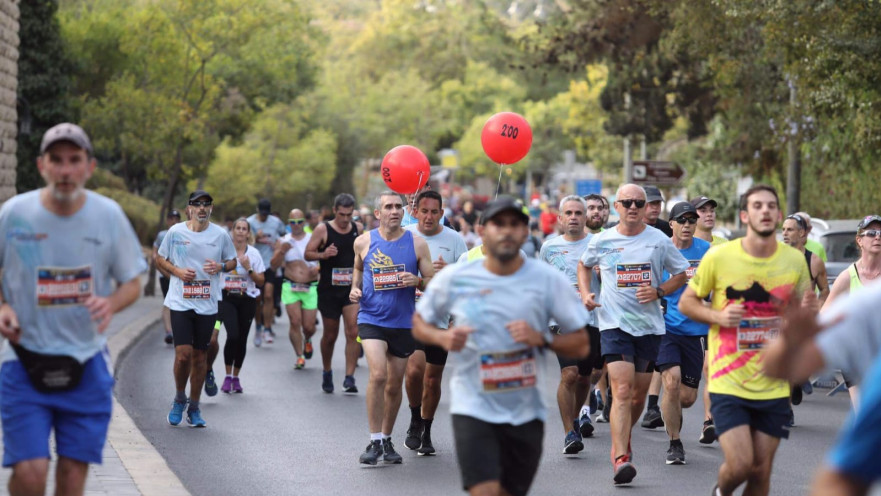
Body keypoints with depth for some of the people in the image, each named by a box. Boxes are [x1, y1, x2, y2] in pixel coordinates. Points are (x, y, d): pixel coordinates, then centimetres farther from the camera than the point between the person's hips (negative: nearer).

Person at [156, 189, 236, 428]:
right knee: (183, 354, -12)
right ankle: (179, 399, 14)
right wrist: (177, 271, -9)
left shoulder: (220, 234, 3)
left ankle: (194, 408, 20)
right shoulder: (176, 232, 0)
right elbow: (160, 259, 10)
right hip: (180, 302, -2)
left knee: (200, 356, 6)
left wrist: (220, 267, -8)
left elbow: (232, 261, 15)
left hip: (207, 304, 2)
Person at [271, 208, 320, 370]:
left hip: (311, 287, 0)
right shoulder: (283, 241, 7)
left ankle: (307, 341, 35)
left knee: (309, 326, -1)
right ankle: (299, 356, -1)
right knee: (295, 322, -12)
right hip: (290, 287, 0)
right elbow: (274, 264, 2)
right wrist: (281, 251, -15)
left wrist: (317, 268, -15)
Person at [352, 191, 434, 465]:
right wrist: (355, 288, 4)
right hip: (371, 318, -1)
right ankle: (374, 442, -12)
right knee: (378, 375, -20)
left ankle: (387, 439, 29)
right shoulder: (364, 242, 1)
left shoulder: (417, 243, -1)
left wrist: (417, 281, -18)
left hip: (403, 322, 2)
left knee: (395, 384, 11)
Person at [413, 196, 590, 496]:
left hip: (526, 412, 2)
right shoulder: (454, 278, -2)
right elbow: (419, 323, 11)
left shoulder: (548, 280, -3)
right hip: (473, 407, -2)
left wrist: (541, 339, -19)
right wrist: (443, 338, -11)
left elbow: (581, 345, -1)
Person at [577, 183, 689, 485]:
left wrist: (658, 291, -6)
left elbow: (682, 273, 11)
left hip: (649, 325, 2)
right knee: (622, 390, -17)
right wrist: (586, 293, 5)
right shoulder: (602, 241, 3)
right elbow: (584, 265, 23)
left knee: (639, 394, 11)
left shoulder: (659, 240, 2)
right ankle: (621, 458, -22)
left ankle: (621, 442, 36)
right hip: (614, 324, -2)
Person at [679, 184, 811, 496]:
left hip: (773, 386, 3)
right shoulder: (719, 257, -7)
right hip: (728, 383, -3)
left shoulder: (795, 260, 1)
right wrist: (718, 316, -15)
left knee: (761, 471, 5)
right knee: (740, 464, -12)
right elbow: (686, 303, 4)